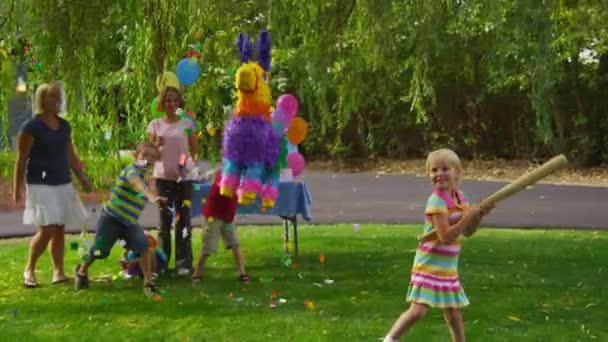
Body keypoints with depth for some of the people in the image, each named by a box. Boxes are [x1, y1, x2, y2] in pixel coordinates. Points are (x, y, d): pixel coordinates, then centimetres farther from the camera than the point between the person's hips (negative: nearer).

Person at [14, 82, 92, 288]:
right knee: (47, 230, -11)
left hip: (63, 184, 6)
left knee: (60, 229, 7)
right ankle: (29, 269, 9)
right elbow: (21, 160, -9)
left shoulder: (64, 126, 11)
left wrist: (82, 178, 15)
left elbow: (71, 156, 18)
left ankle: (58, 272, 14)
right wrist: (17, 188, -12)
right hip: (41, 185, -6)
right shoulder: (31, 127, -9)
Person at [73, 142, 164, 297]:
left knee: (144, 247, -13)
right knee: (99, 251, 6)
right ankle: (82, 271, 35)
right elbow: (136, 183, -46)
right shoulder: (131, 170, -21)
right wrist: (151, 195, -63)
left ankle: (148, 282, -5)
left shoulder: (144, 175, 7)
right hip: (111, 218, -7)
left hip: (130, 222, 7)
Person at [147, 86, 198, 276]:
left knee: (183, 220, 1)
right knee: (164, 220, 7)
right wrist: (156, 145, -14)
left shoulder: (187, 124, 0)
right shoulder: (155, 125, 4)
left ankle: (183, 262, 5)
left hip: (184, 177, -1)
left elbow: (194, 151, 2)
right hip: (163, 177, 1)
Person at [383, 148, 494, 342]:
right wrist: (468, 216, -26)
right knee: (418, 311, -14)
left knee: (454, 315, 16)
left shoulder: (459, 198, 6)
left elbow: (468, 231, 14)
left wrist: (479, 215, -4)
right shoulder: (437, 201, -19)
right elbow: (446, 236, -26)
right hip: (429, 266, -7)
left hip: (448, 268, 7)